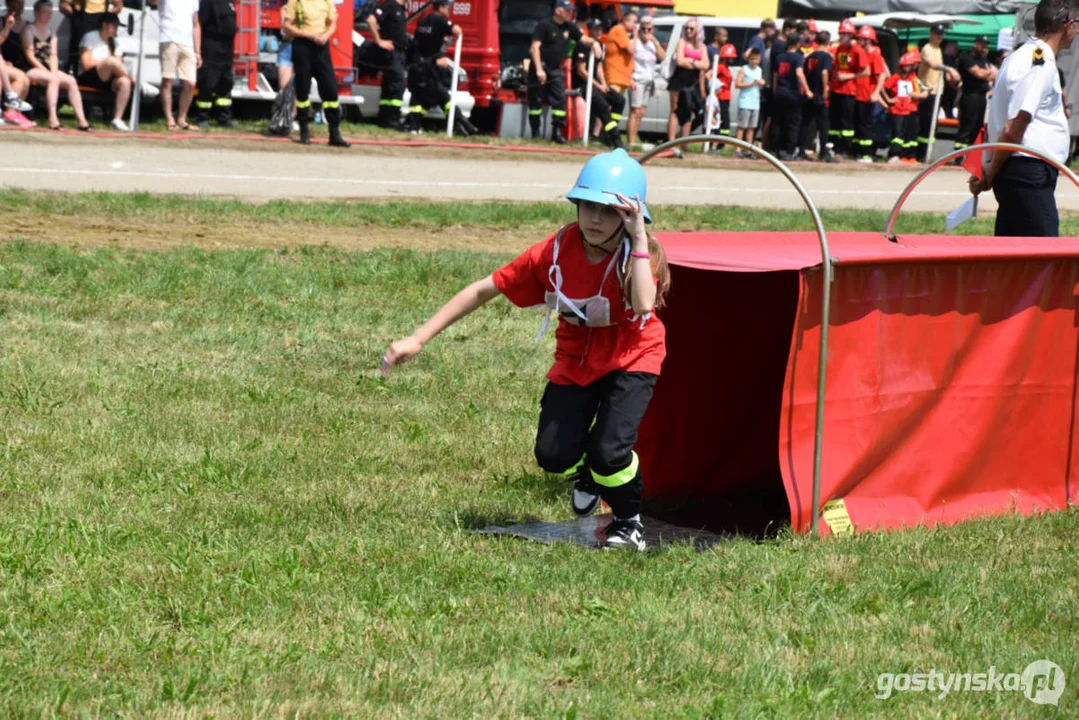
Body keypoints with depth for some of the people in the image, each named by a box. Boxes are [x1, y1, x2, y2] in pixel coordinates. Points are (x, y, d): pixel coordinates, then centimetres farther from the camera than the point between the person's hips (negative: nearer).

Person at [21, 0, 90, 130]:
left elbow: (53, 56, 12)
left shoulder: (51, 33, 21)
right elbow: (30, 56, -8)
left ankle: (81, 119, -26)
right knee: (53, 80, -34)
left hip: (48, 71, 6)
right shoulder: (29, 30, 1)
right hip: (32, 70, -6)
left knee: (71, 81, -18)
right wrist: (47, 72, -15)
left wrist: (54, 72, -7)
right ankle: (52, 119, -43)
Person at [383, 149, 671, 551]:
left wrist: (637, 236, -41)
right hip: (575, 360, 3)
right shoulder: (556, 252, -17)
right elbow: (484, 290, -10)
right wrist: (418, 340, -13)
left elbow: (643, 304, -45)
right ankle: (587, 476, 25)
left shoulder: (640, 253, -23)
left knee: (608, 451, -24)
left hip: (630, 358, -3)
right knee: (553, 455, -15)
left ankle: (628, 523, 10)